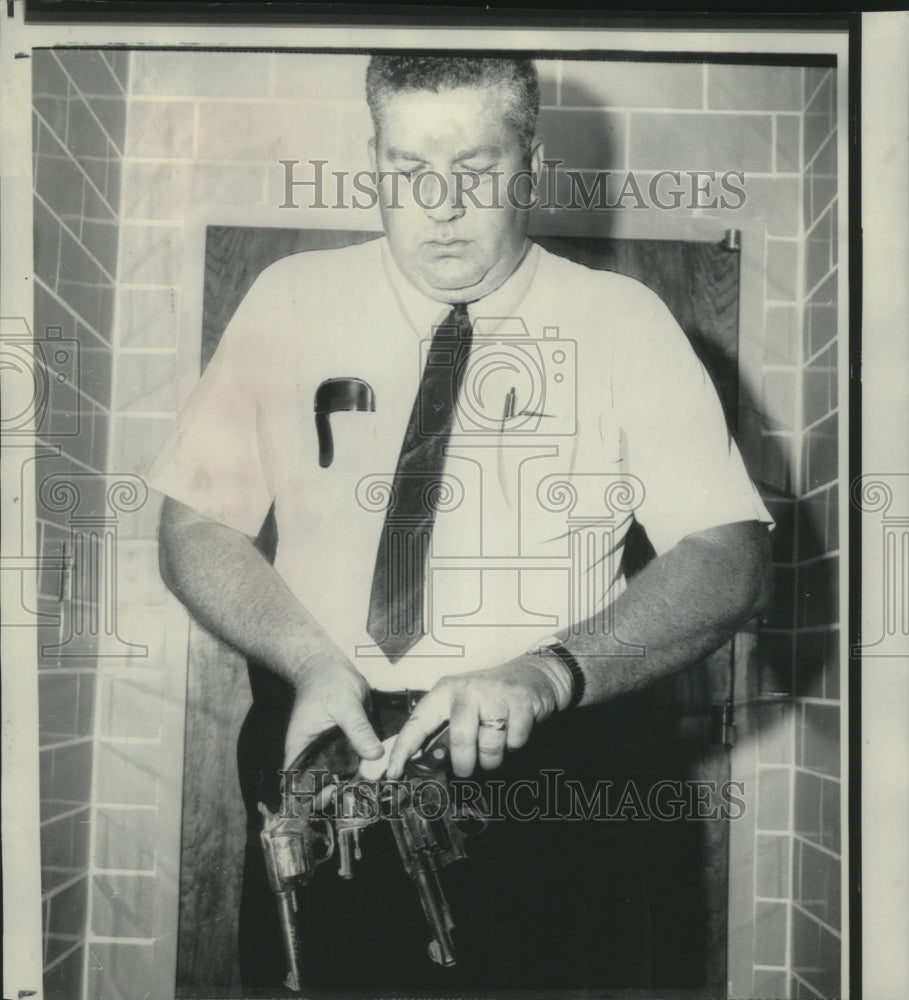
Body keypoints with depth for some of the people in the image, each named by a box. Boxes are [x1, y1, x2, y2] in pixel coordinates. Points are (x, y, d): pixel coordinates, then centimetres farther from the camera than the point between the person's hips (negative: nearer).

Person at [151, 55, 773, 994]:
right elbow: (195, 528, 4)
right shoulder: (290, 301, 4)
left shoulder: (624, 320, 0)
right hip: (326, 753, 1)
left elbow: (729, 559, -8)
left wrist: (551, 673, -24)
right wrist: (311, 662, -13)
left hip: (551, 770, 0)